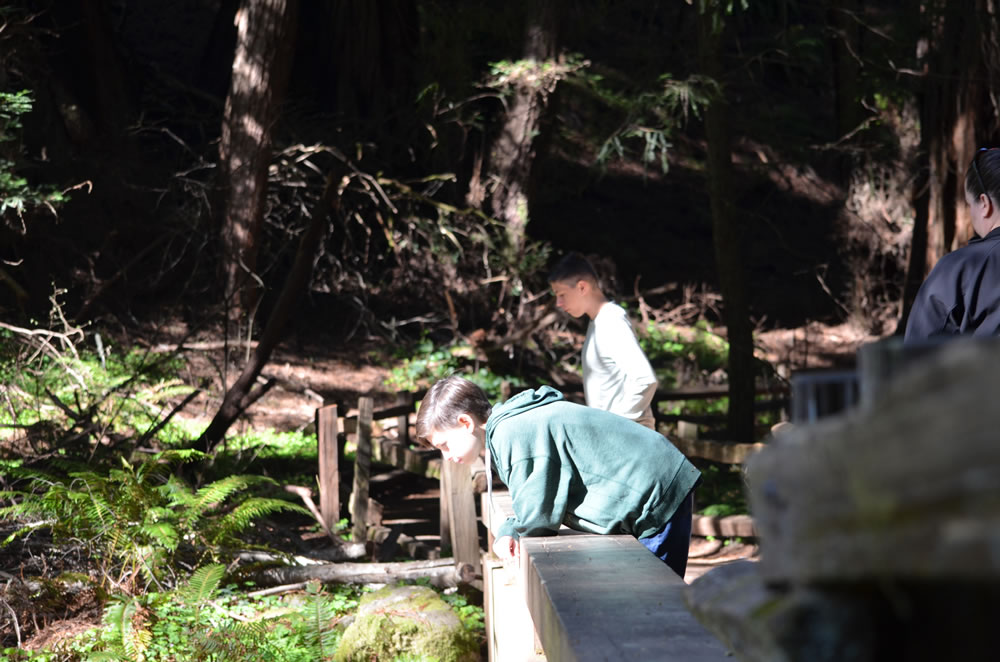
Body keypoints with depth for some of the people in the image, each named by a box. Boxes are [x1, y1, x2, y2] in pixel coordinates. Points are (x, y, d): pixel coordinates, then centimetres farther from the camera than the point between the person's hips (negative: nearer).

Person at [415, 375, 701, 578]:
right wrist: (511, 530, -2)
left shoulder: (512, 435, -22)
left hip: (656, 496, -10)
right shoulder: (514, 423, 12)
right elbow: (543, 500, 17)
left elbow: (536, 514, -25)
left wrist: (509, 529, -1)